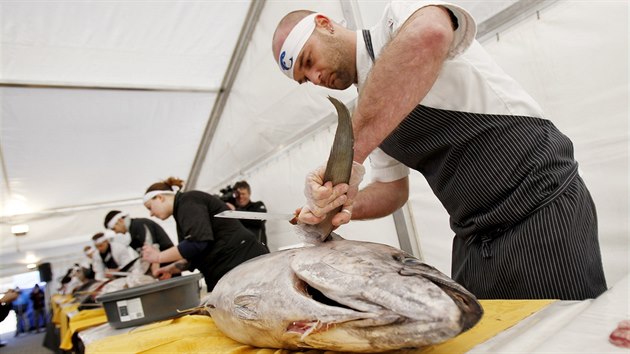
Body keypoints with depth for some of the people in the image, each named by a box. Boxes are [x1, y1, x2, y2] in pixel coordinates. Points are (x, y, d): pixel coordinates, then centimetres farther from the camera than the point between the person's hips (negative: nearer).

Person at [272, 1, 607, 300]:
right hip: (473, 239, 7)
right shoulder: (365, 114, 13)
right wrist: (347, 206, -7)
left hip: (543, 209, -7)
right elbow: (393, 188, 14)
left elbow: (429, 34, -35)